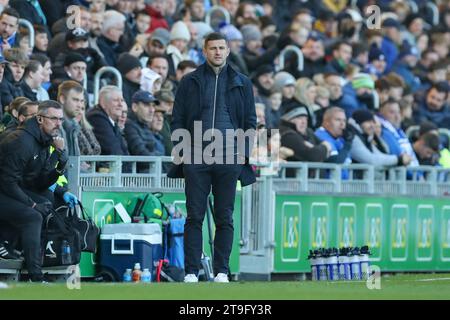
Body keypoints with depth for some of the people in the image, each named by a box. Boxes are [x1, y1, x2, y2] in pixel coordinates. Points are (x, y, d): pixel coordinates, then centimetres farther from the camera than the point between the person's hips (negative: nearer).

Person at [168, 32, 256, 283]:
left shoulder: (242, 83, 11)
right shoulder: (190, 82, 10)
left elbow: (251, 121, 10)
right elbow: (177, 120, 9)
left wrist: (244, 152, -2)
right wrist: (182, 149, -3)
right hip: (196, 158, 0)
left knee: (225, 218, 2)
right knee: (194, 217, -2)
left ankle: (222, 271, 6)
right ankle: (192, 271, -1)